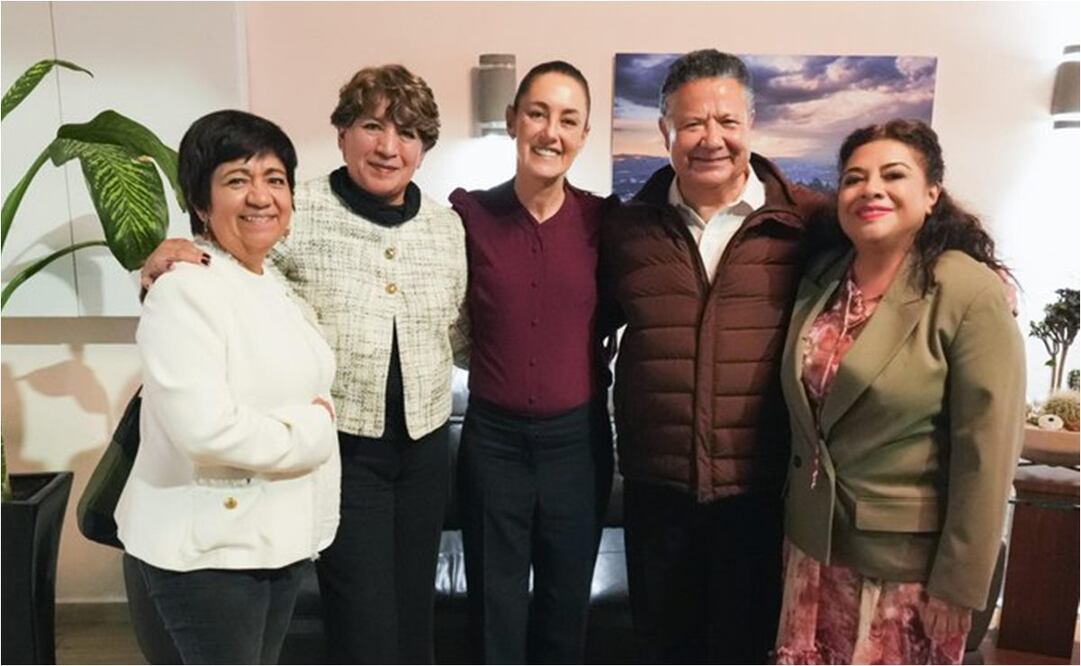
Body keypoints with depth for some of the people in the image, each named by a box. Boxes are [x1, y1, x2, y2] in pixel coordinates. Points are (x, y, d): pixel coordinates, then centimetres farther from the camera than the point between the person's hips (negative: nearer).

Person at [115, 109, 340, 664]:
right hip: (208, 546, -8)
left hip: (281, 533, 8)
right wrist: (313, 430, -17)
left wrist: (314, 422, 0)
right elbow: (206, 428, -30)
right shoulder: (185, 290, -19)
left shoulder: (276, 285, 8)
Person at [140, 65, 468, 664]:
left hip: (425, 445, 5)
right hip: (340, 446, -4)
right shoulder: (296, 213, -10)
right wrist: (164, 260, -22)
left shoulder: (447, 226, 5)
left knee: (415, 605, 19)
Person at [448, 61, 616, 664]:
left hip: (578, 437, 1)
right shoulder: (469, 213, -7)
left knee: (567, 608, 18)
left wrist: (598, 365, -1)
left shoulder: (602, 218, -4)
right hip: (494, 438, -1)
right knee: (495, 612, 13)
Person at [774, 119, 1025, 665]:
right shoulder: (820, 280, 2)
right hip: (812, 545, 5)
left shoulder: (970, 293, -16)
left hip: (907, 561, -5)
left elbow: (986, 455, -16)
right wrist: (791, 525, 13)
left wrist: (958, 586, -14)